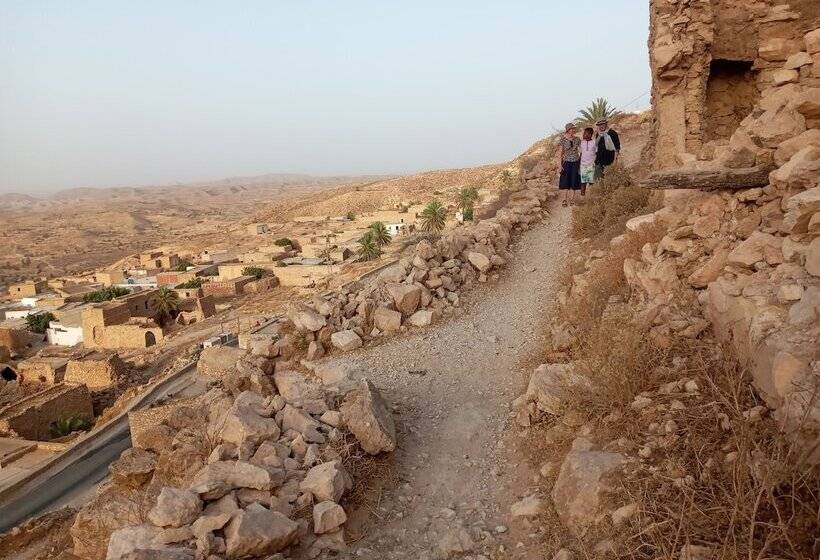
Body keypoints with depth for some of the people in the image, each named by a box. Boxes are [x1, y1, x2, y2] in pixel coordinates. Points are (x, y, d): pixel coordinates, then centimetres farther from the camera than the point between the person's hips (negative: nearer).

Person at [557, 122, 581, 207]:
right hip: (566, 162, -2)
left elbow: (580, 151, 7)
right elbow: (560, 152, -1)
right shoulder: (563, 140, -4)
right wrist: (561, 164, -6)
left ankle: (572, 199, 13)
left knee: (574, 181, 4)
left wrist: (580, 163, 4)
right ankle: (565, 199, 8)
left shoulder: (577, 140, 1)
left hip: (575, 162, 2)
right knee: (565, 181, 0)